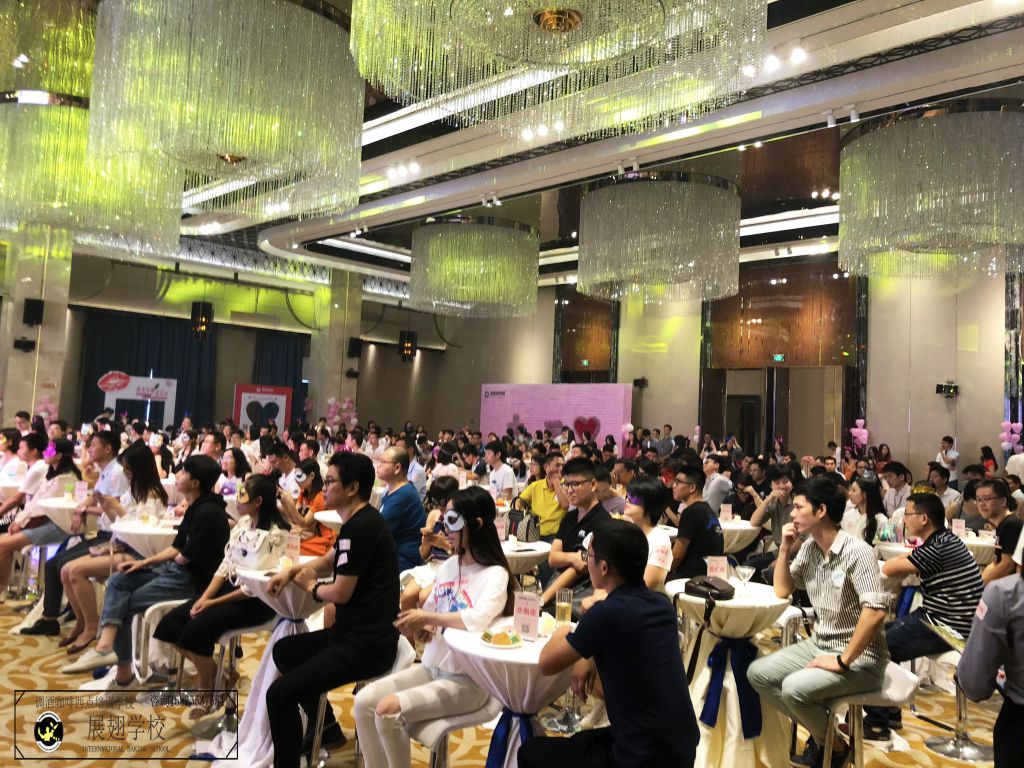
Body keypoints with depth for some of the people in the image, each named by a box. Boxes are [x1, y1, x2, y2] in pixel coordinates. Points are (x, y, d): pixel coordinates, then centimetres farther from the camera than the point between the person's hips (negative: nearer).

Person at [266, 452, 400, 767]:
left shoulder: (360, 527, -21)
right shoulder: (360, 520, 10)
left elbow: (341, 592, -20)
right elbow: (328, 561, 25)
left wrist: (311, 587, 1)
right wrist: (292, 570, 7)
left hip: (366, 644, -11)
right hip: (356, 631, 11)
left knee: (279, 694, -18)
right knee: (283, 651, 26)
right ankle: (326, 727, 36)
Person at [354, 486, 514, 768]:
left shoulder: (495, 575, -14)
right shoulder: (448, 566, 8)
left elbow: (479, 619, -33)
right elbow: (428, 614, 17)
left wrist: (427, 618, -22)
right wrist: (420, 629, -6)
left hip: (467, 680, -7)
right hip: (431, 666, 7)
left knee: (388, 709, -23)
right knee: (364, 700, -8)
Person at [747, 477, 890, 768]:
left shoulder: (857, 552, -22)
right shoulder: (808, 548, 3)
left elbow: (875, 612, -30)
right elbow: (782, 591, 9)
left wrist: (842, 661, -25)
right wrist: (785, 548, -3)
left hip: (859, 657, -8)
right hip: (819, 644, 8)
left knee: (795, 688, -27)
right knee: (757, 673, -5)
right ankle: (821, 729, 10)